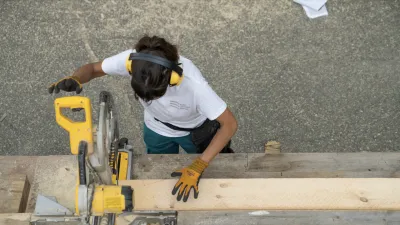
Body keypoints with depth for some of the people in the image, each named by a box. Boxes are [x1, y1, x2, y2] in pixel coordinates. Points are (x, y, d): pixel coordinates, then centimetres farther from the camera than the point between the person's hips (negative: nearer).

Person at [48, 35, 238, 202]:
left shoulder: (193, 83, -43)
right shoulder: (132, 60, -35)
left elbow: (230, 124, -33)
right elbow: (93, 68, -16)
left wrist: (197, 167, -37)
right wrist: (75, 79, -40)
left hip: (194, 130, -2)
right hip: (156, 129, 3)